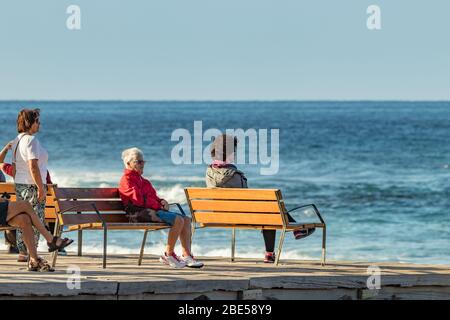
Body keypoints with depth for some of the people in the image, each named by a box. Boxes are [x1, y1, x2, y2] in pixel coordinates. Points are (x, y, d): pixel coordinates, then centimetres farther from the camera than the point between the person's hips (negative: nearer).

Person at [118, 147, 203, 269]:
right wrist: (158, 205, -9)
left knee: (186, 219, 0)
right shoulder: (127, 179, -5)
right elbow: (139, 199, -15)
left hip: (153, 210, 10)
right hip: (141, 213, -10)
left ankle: (187, 256, -7)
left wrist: (161, 201, 5)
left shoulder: (141, 179, 26)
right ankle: (168, 255, -15)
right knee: (178, 220, -25)